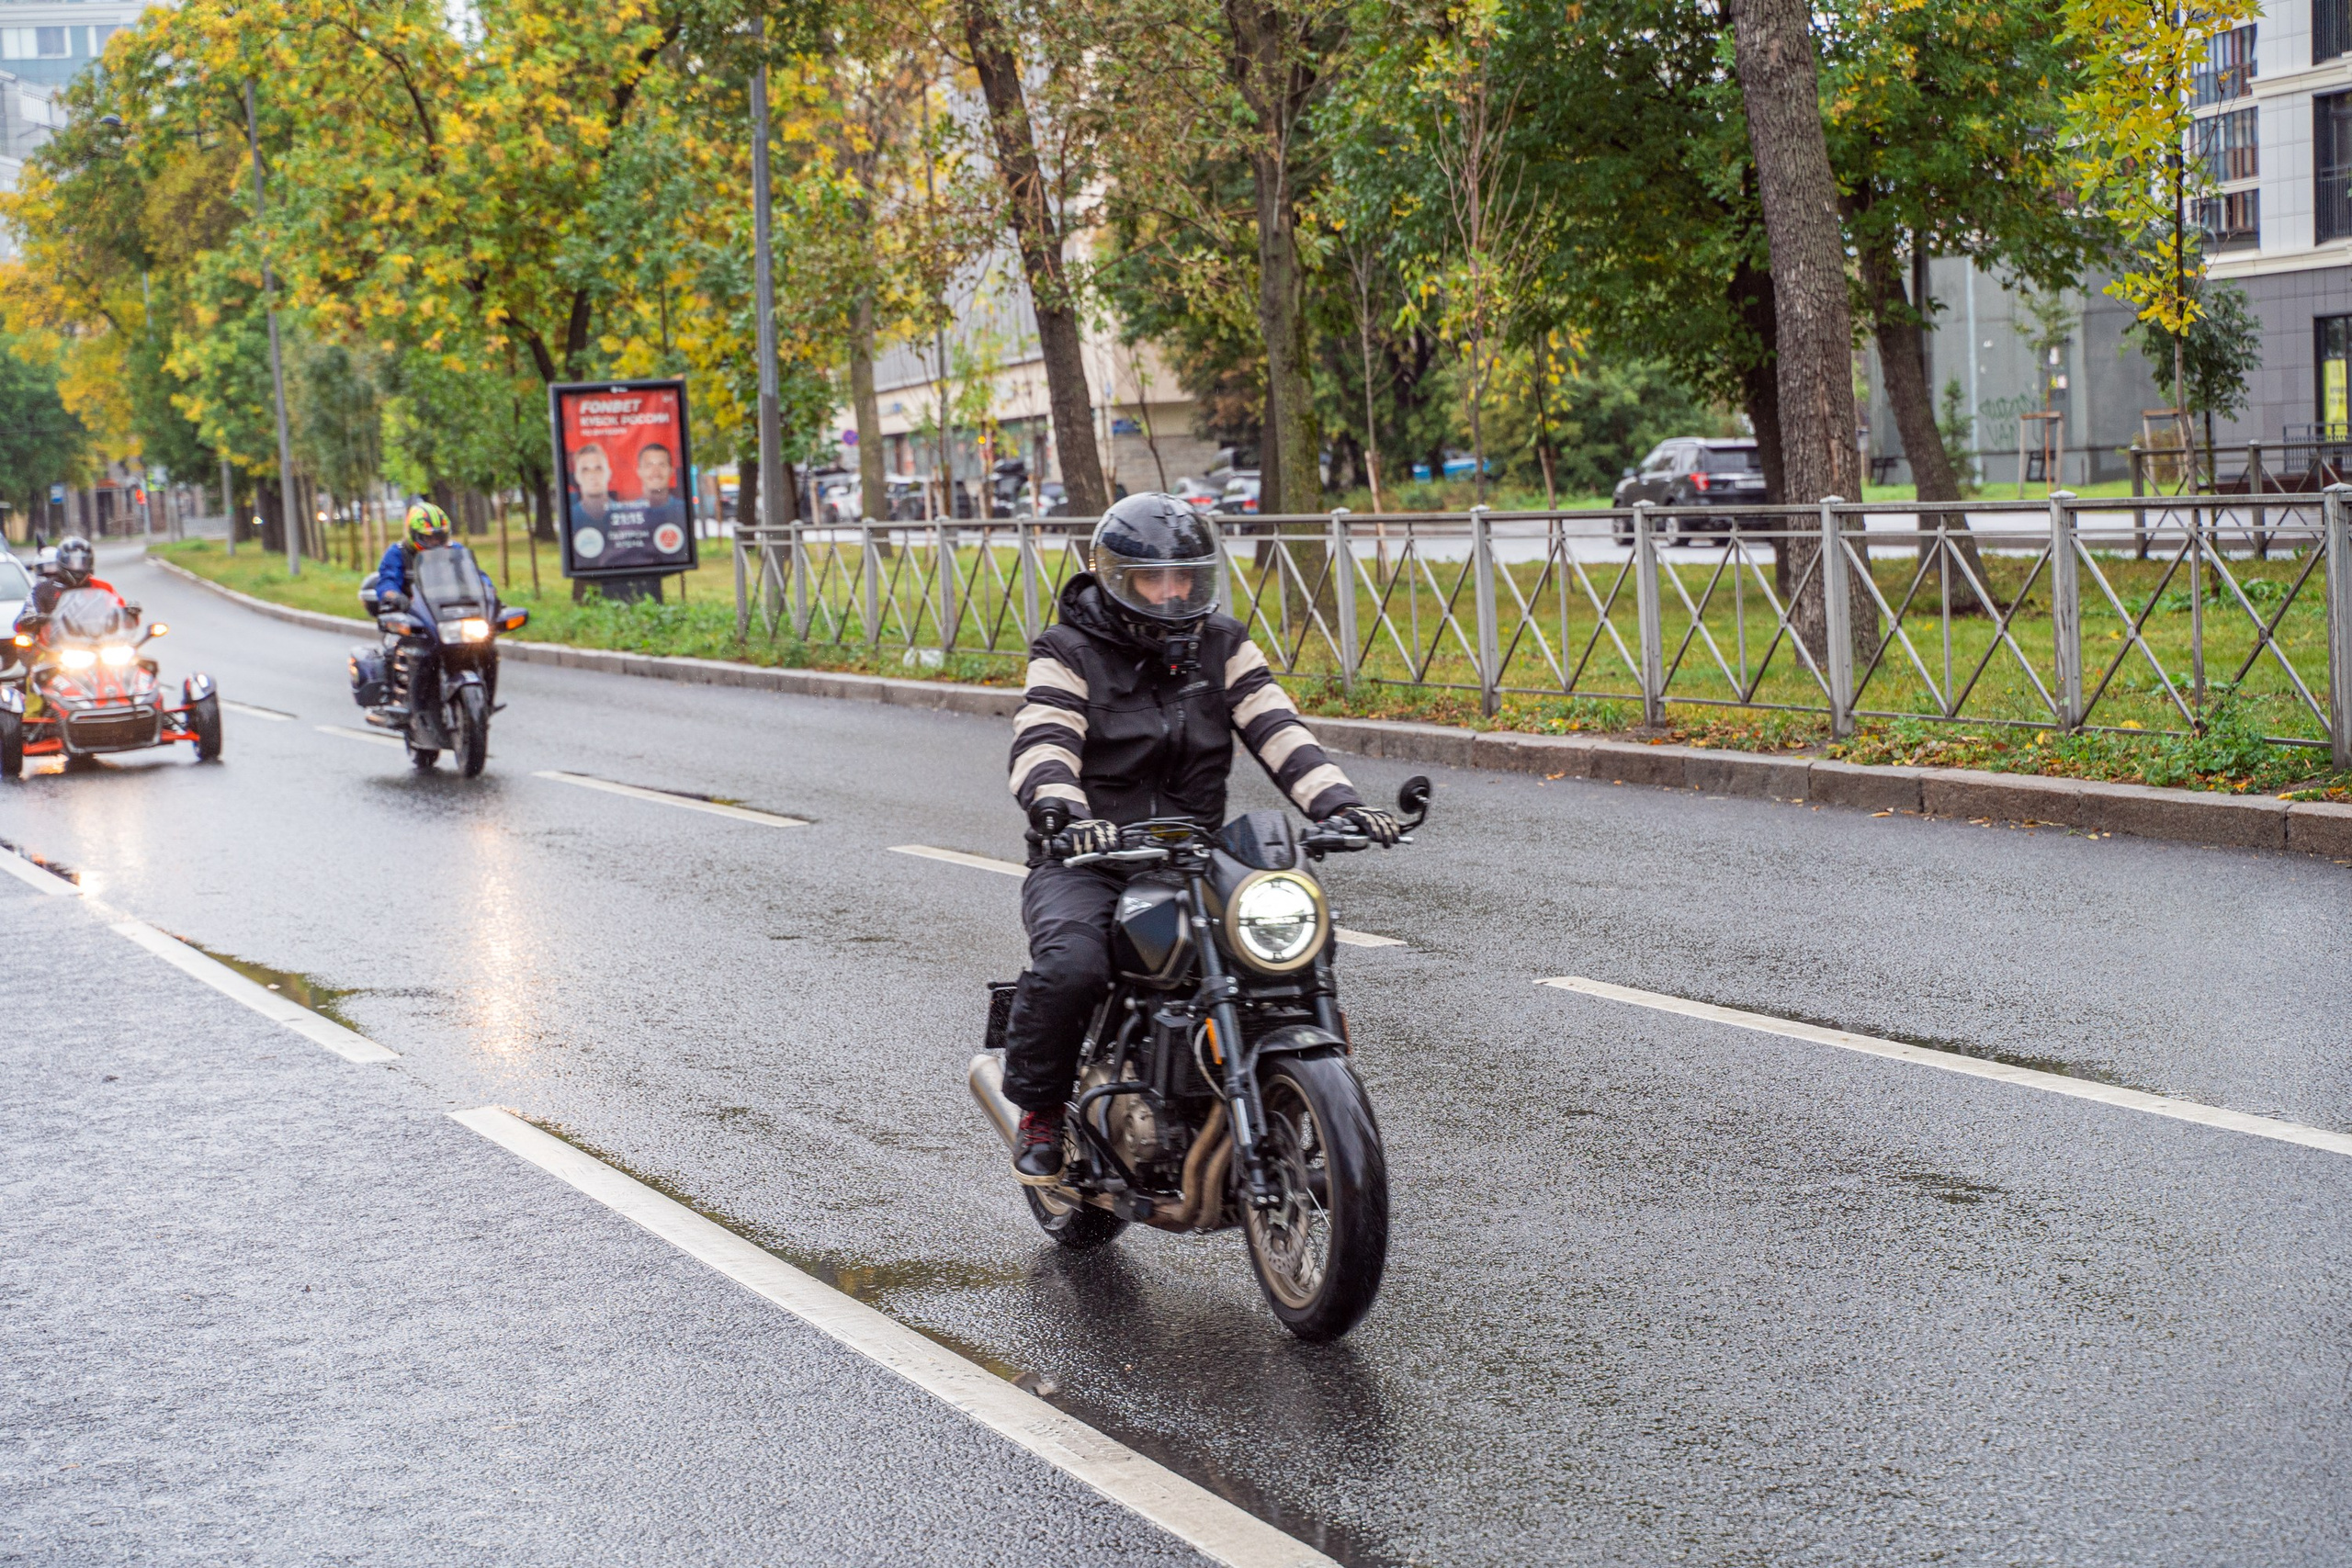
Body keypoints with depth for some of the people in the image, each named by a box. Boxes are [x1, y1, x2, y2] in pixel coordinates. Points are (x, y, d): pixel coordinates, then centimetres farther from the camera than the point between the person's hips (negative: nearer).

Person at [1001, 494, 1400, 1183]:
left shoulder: (1222, 647, 12)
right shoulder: (1069, 654, -1)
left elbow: (1275, 727, 0)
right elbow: (1042, 744, -16)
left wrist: (1337, 801, -17)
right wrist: (1063, 811, -39)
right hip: (1086, 861, -4)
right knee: (1071, 965, -33)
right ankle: (1040, 1110, -8)